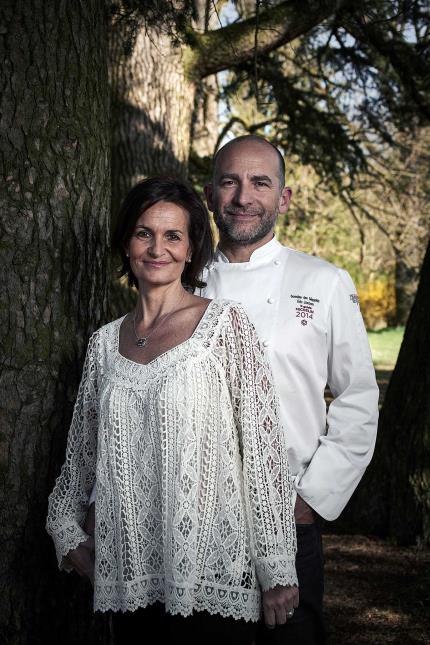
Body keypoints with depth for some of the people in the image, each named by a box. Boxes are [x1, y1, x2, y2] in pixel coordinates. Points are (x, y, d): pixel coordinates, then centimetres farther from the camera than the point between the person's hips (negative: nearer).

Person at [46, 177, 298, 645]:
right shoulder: (104, 342, 9)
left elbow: (263, 445, -8)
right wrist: (67, 531, 13)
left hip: (212, 573, -4)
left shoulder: (224, 323, -4)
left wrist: (277, 570, -12)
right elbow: (83, 449, 20)